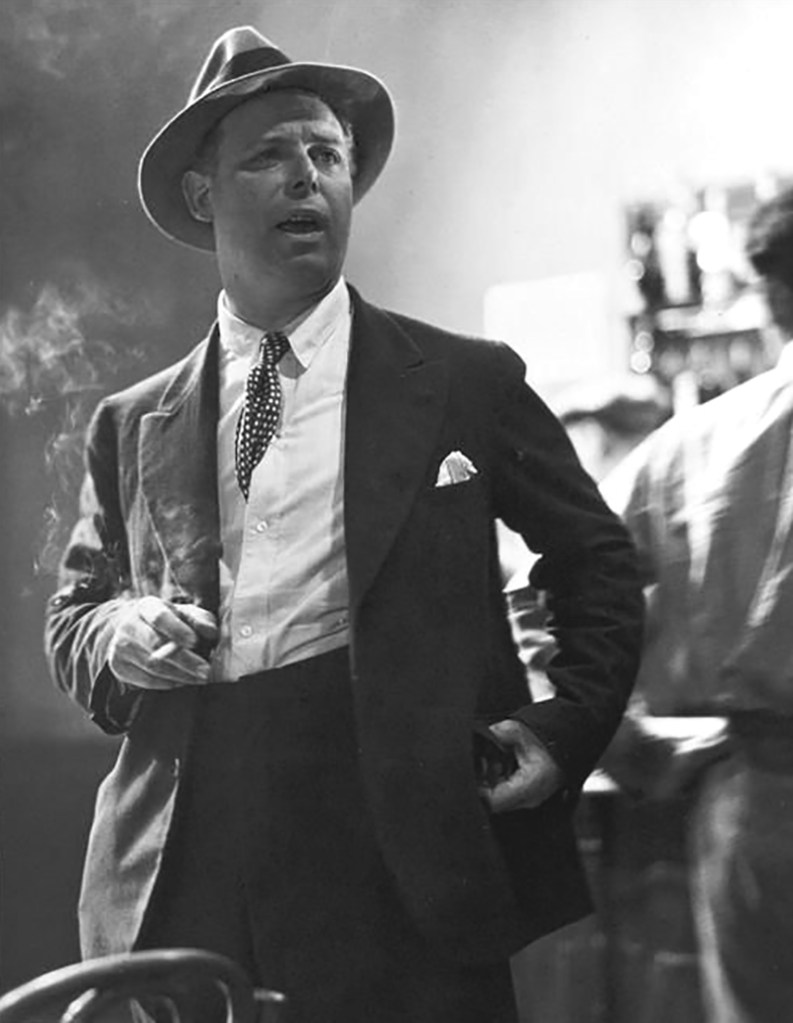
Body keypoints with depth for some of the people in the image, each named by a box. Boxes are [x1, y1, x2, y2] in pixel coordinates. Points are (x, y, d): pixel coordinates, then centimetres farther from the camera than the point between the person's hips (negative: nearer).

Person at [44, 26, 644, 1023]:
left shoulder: (469, 383, 6)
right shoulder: (130, 426, 12)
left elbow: (597, 561, 13)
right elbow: (69, 619, 19)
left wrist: (566, 727, 0)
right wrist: (118, 633, -3)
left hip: (403, 874, -2)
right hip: (177, 883, 2)